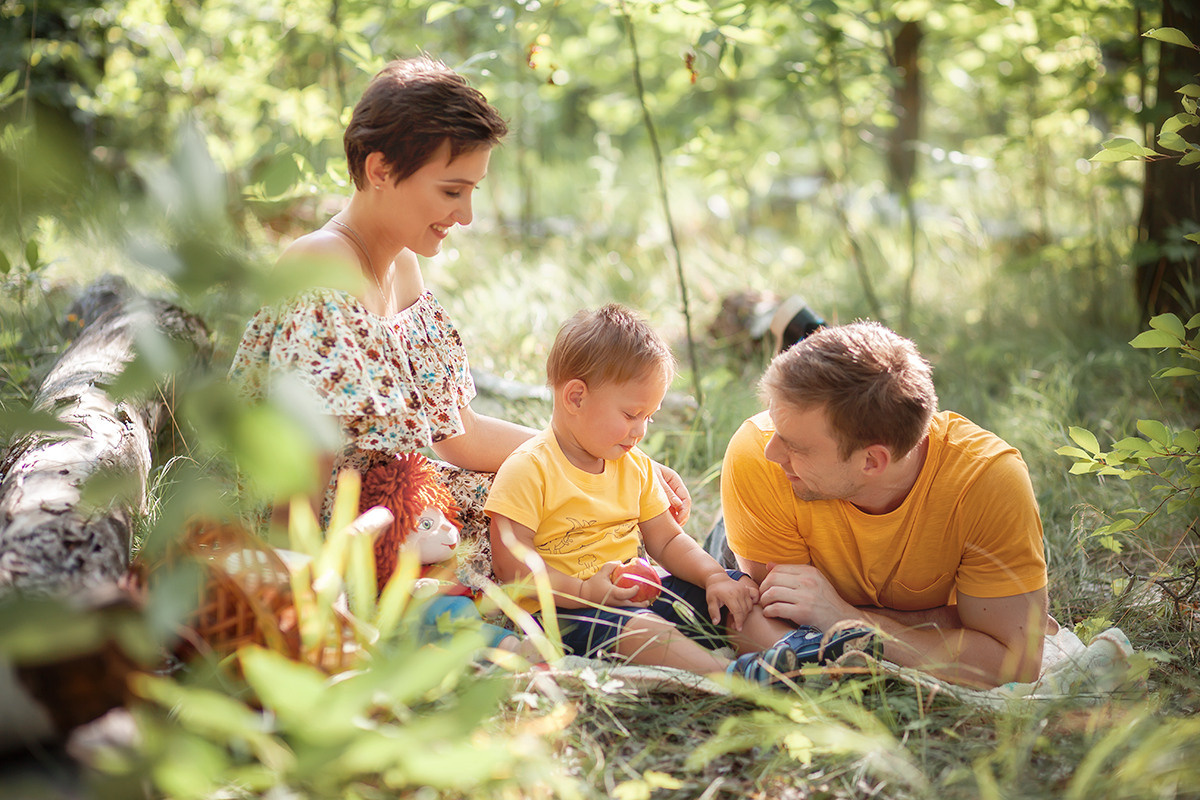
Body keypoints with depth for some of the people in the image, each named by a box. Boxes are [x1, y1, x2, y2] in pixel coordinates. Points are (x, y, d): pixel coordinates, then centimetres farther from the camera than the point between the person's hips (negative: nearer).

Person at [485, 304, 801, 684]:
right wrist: (585, 591, -28)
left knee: (739, 590, -2)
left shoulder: (634, 467, 12)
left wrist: (715, 577, -3)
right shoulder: (528, 470, -12)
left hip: (634, 592, 8)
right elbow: (512, 567, -17)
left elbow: (667, 541, 16)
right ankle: (729, 675, -54)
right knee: (634, 627, -38)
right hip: (563, 607, -8)